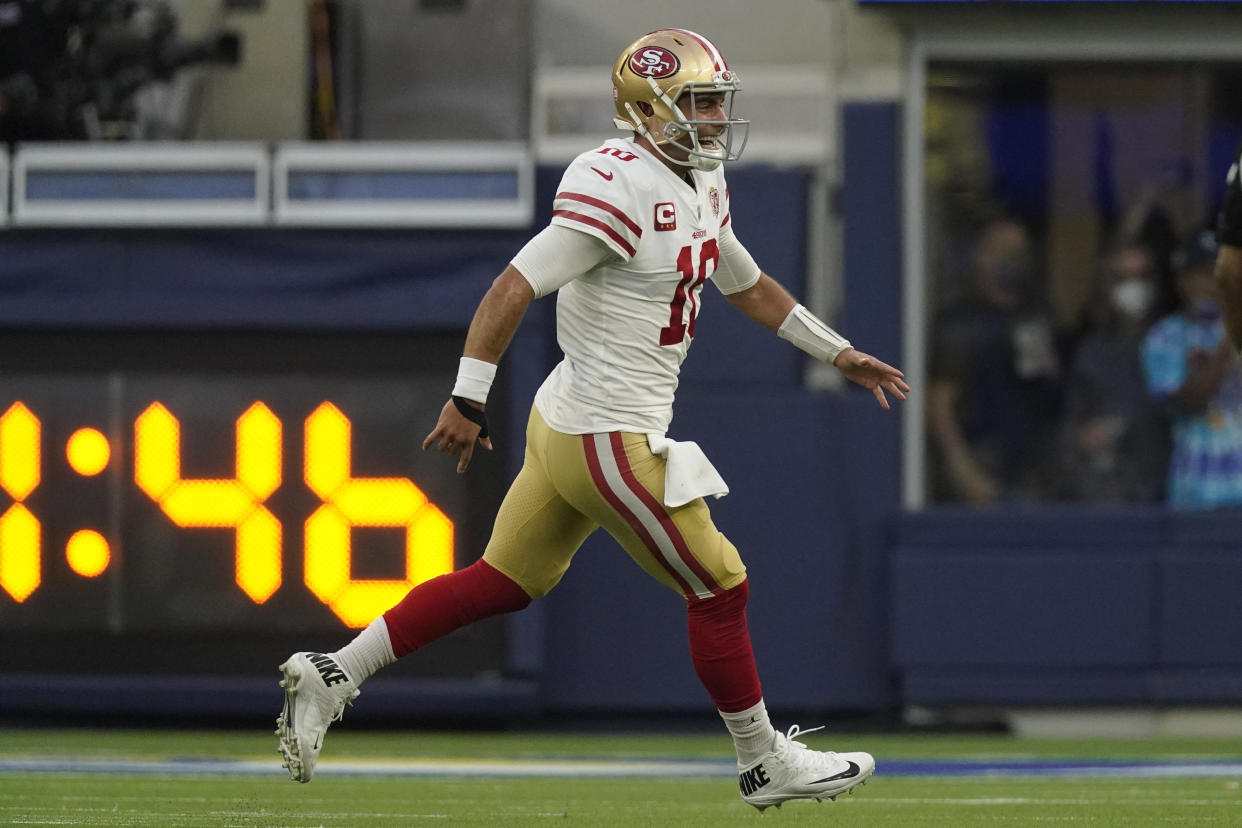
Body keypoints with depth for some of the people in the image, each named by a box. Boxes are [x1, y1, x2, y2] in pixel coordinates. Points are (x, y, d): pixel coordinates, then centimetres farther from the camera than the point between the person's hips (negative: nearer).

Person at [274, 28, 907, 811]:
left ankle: (331, 675, 15)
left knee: (504, 583, 15)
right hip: (609, 441, -10)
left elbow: (750, 287, 26)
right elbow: (513, 288, -23)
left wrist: (840, 352, 28)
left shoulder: (702, 188, 10)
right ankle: (766, 764, 17)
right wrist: (468, 399, -24)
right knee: (719, 589, 2)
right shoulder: (620, 189, -21)